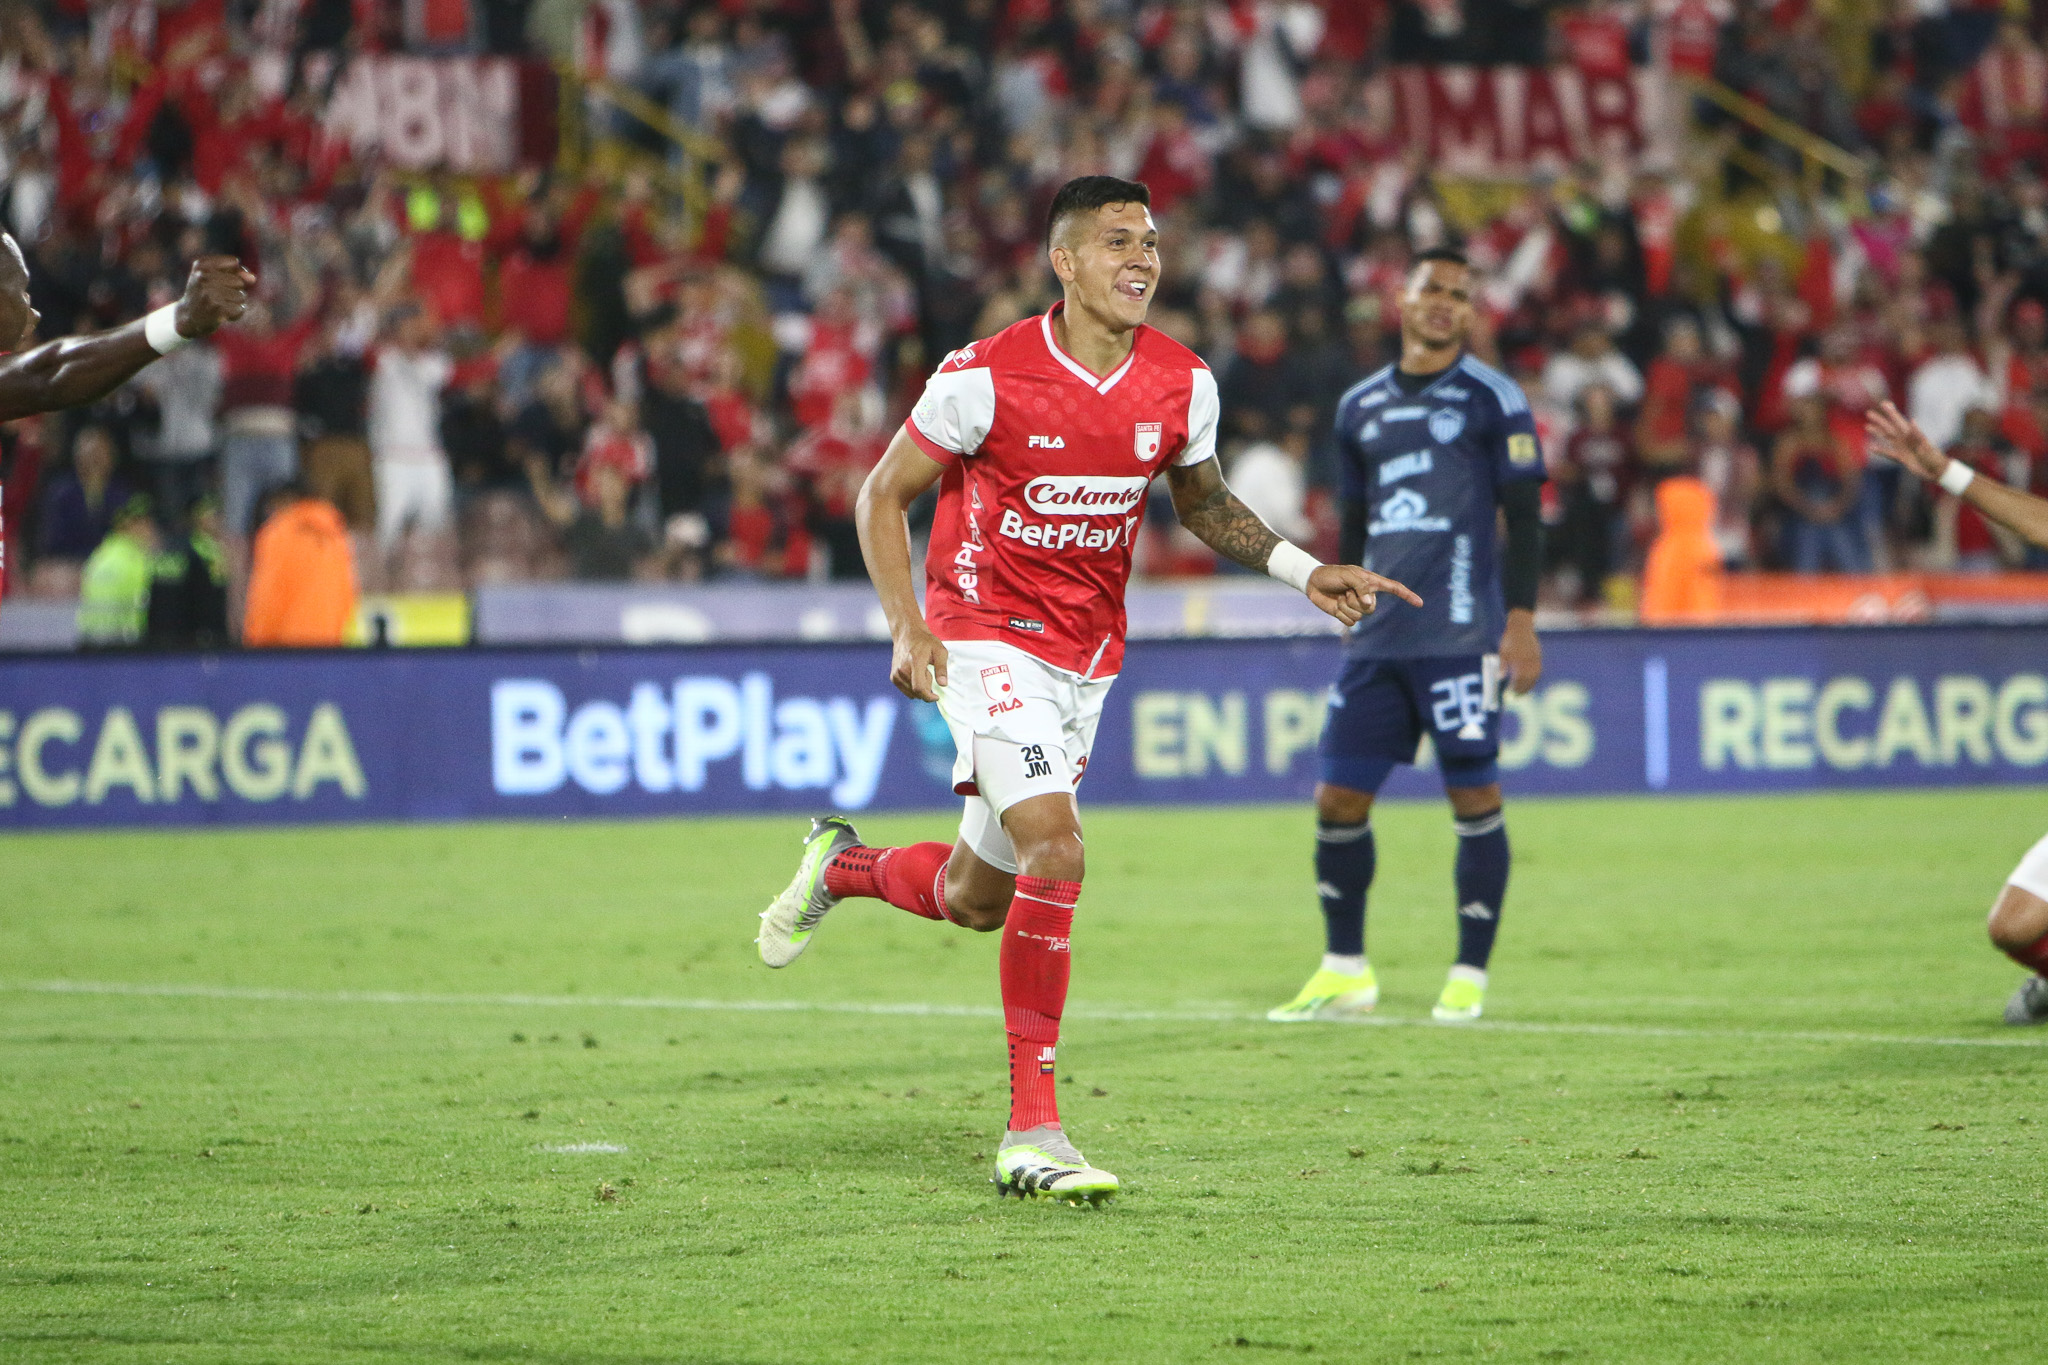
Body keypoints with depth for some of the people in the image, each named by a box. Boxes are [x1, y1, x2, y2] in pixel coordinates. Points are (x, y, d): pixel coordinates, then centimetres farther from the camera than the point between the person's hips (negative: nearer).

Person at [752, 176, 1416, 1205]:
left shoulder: (1182, 384, -1)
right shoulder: (986, 377, -14)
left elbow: (1202, 502, 17)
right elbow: (884, 494, -4)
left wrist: (1304, 570, 3)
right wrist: (907, 628, -15)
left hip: (1087, 657, 6)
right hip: (988, 640, -6)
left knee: (977, 899, 11)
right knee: (1055, 853, -24)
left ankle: (844, 867, 45)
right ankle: (1031, 1132, -18)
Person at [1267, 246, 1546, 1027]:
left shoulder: (1492, 400, 1)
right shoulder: (1360, 407, 16)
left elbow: (1523, 517, -2)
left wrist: (1522, 619, -9)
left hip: (1460, 635, -5)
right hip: (1377, 639, 5)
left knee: (1473, 796, -3)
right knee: (1338, 798, 2)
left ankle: (1470, 977, 5)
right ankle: (1344, 973, 14)